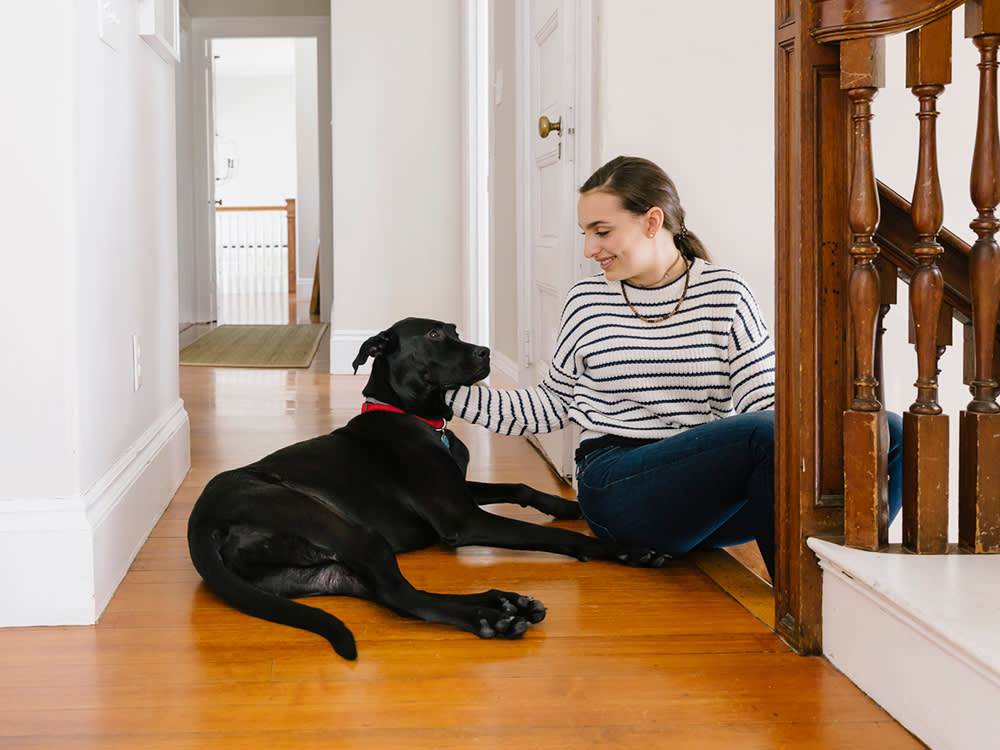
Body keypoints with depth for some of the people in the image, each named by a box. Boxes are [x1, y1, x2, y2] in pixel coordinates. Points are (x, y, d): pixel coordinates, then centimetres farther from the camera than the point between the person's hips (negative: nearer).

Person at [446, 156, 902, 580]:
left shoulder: (726, 296, 6)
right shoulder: (587, 302, 8)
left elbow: (764, 402, -1)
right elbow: (552, 405, 17)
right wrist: (451, 392, 11)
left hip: (708, 483, 2)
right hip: (616, 486, -2)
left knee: (888, 434, -19)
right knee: (770, 435, -33)